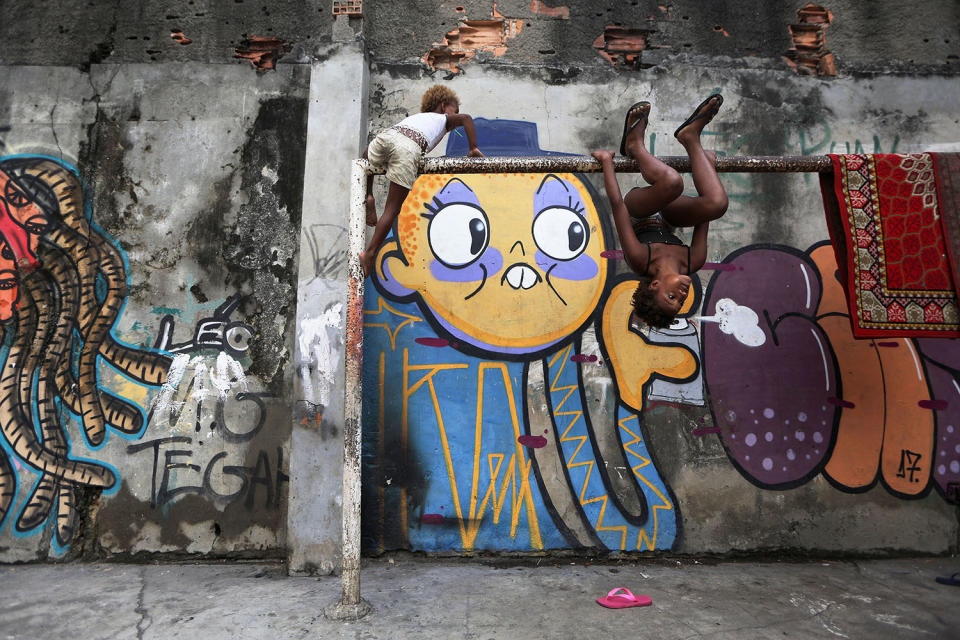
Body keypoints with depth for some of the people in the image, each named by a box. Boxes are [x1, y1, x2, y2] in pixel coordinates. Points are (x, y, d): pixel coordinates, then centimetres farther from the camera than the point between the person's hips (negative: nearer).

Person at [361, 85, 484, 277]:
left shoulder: (416, 116, 43)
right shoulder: (443, 119, 30)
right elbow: (466, 118, 13)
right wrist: (474, 149, 17)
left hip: (385, 135, 4)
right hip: (409, 149, -4)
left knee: (366, 155, 40)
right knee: (392, 210, 2)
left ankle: (368, 196, 23)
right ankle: (370, 253, 0)